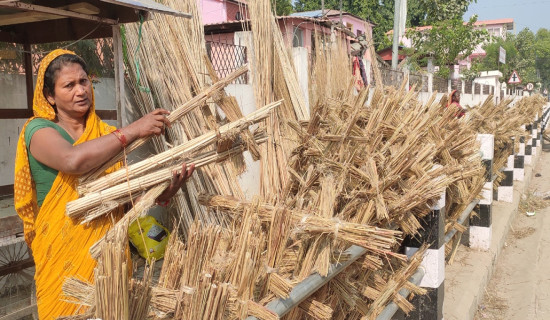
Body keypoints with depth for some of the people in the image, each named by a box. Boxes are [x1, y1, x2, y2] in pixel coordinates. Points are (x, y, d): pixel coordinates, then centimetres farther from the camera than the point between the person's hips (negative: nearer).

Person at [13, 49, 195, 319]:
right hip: (63, 255, -4)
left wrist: (164, 192, -19)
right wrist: (133, 130, -25)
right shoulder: (40, 129, -7)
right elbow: (72, 160, -29)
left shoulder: (107, 134, 8)